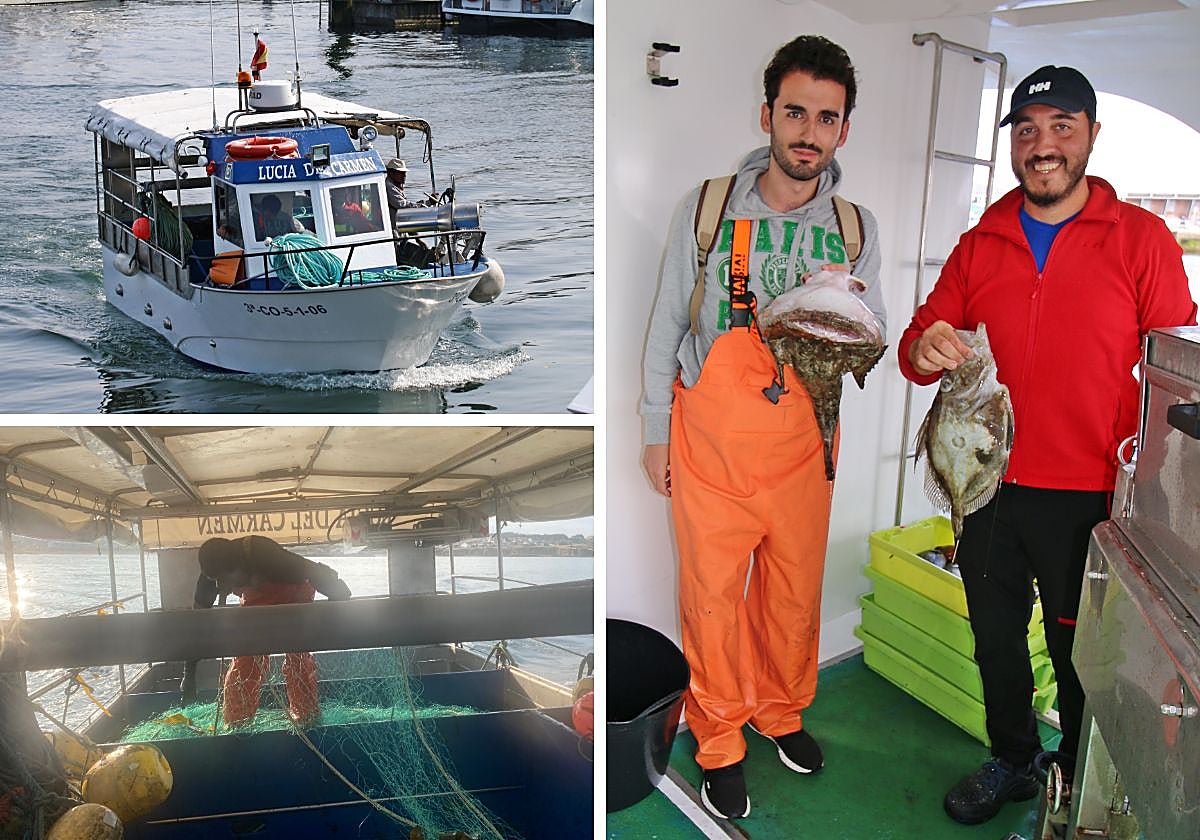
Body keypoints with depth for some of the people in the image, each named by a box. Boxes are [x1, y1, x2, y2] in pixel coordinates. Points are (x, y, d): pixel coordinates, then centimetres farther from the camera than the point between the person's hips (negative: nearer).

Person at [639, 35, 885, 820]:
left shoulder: (857, 229, 0)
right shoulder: (705, 207, -6)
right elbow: (667, 323, 1)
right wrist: (655, 429, 3)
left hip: (802, 441, 2)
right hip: (711, 437, -2)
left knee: (795, 587, 15)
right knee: (712, 591, 7)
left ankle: (782, 709, 41)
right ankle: (720, 739, 28)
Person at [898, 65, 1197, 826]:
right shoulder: (980, 245, 5)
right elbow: (921, 349, 6)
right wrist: (925, 349, -19)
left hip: (1086, 498, -3)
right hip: (989, 490, 3)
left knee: (1081, 652, 11)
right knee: (996, 637, 17)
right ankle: (1013, 762, 39)